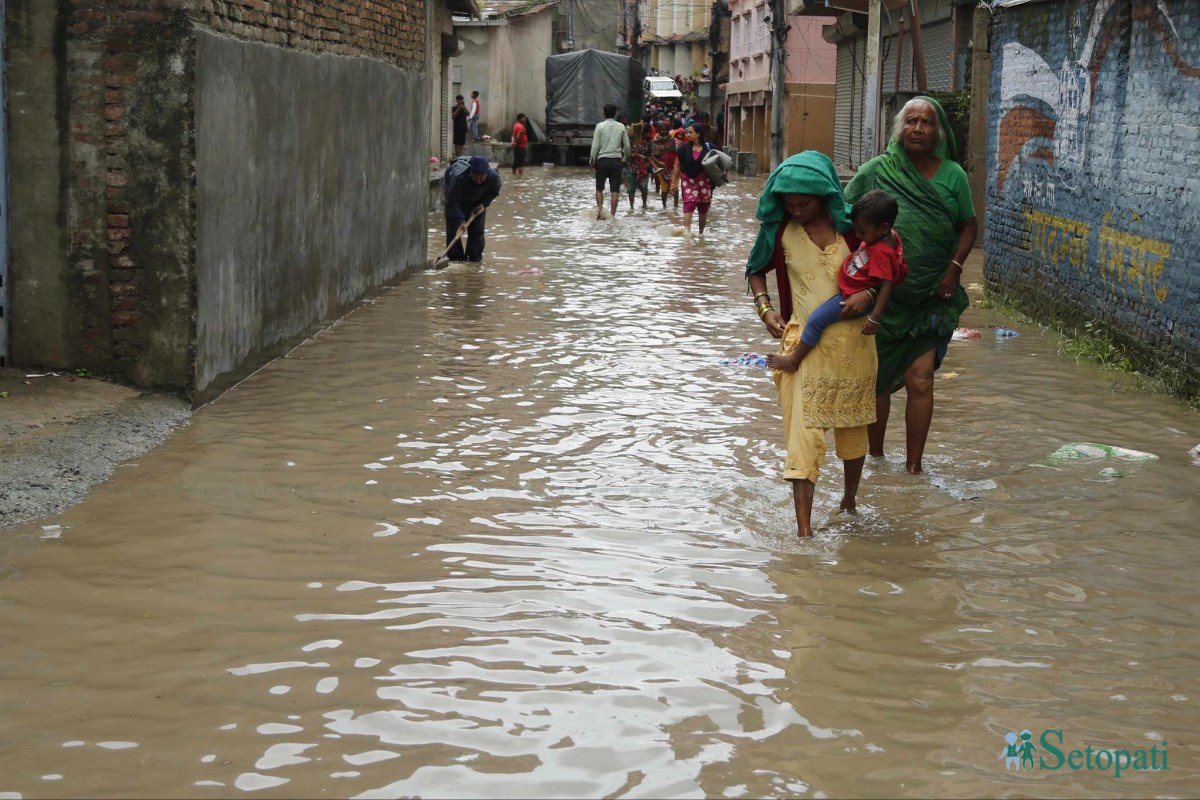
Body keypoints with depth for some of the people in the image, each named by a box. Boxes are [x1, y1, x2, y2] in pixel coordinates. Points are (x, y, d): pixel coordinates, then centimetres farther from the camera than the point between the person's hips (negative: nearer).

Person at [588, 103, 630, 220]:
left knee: (599, 188, 11)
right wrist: (625, 158, 20)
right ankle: (612, 214, 1)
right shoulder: (621, 127, 2)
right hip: (616, 160, 1)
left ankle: (600, 208, -6)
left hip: (602, 160, -1)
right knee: (615, 189, 3)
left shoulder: (600, 126, -4)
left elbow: (595, 146, -6)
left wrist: (592, 162, 1)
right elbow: (627, 145, 5)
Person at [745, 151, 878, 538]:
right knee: (803, 434, -11)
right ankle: (804, 530, -14)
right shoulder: (779, 230, -3)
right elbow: (756, 270, 13)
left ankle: (850, 500, 42)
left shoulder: (850, 225, -3)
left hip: (853, 340, 2)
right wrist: (765, 307, -3)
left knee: (852, 425, 18)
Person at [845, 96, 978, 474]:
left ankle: (913, 465, 5)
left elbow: (969, 226, 9)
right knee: (877, 378, 11)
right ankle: (875, 456, 29)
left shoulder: (952, 175, 1)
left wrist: (954, 268, -4)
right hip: (882, 296, 0)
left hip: (931, 297, 0)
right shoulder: (876, 171, -3)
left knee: (920, 380, -6)